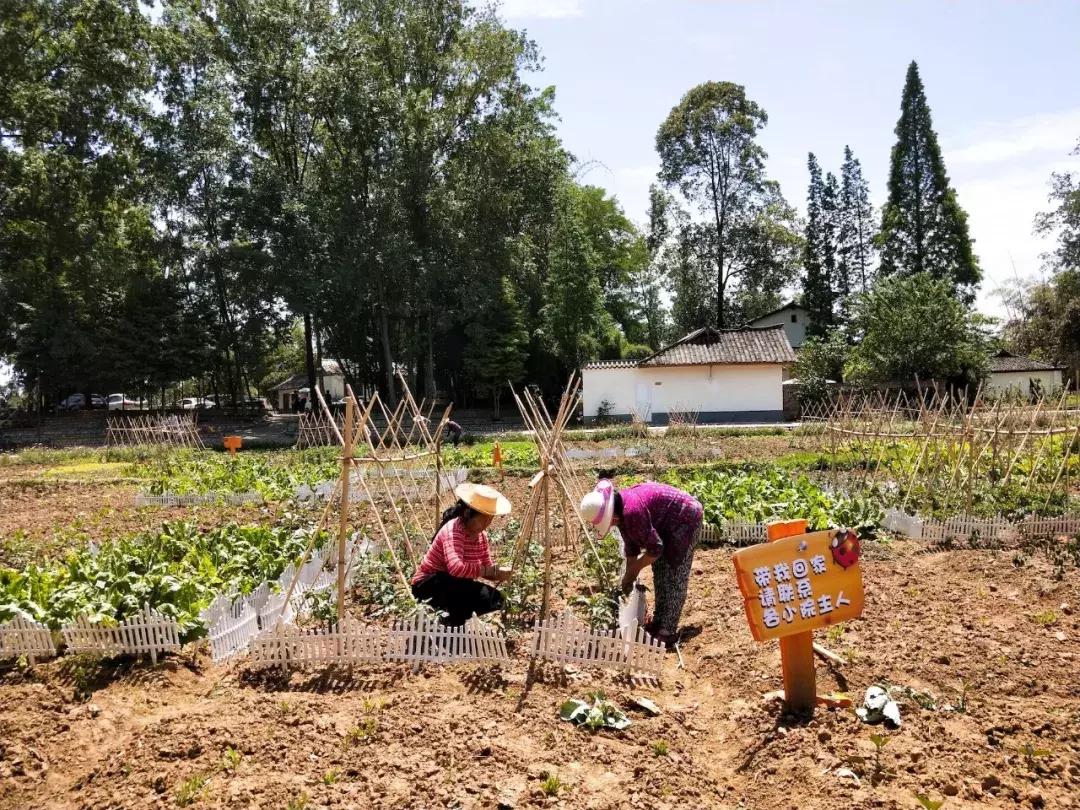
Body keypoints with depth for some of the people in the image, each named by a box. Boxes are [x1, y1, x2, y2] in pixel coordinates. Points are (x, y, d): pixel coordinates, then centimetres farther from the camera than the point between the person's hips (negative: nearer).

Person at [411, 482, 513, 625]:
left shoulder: (481, 534, 0)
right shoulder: (453, 529, -26)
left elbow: (486, 567, 2)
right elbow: (457, 568, -43)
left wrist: (500, 574, -22)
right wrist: (494, 571, -37)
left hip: (455, 587, 8)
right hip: (429, 585, -8)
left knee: (495, 599, -9)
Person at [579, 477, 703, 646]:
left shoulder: (632, 511, -33)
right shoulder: (621, 509, -4)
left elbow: (655, 548, -26)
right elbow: (631, 544, 8)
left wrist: (634, 570, -12)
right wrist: (629, 575, 9)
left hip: (687, 518, -10)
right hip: (669, 524, 10)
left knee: (675, 576, -10)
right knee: (659, 570, 11)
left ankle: (667, 632, -7)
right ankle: (658, 621, 20)